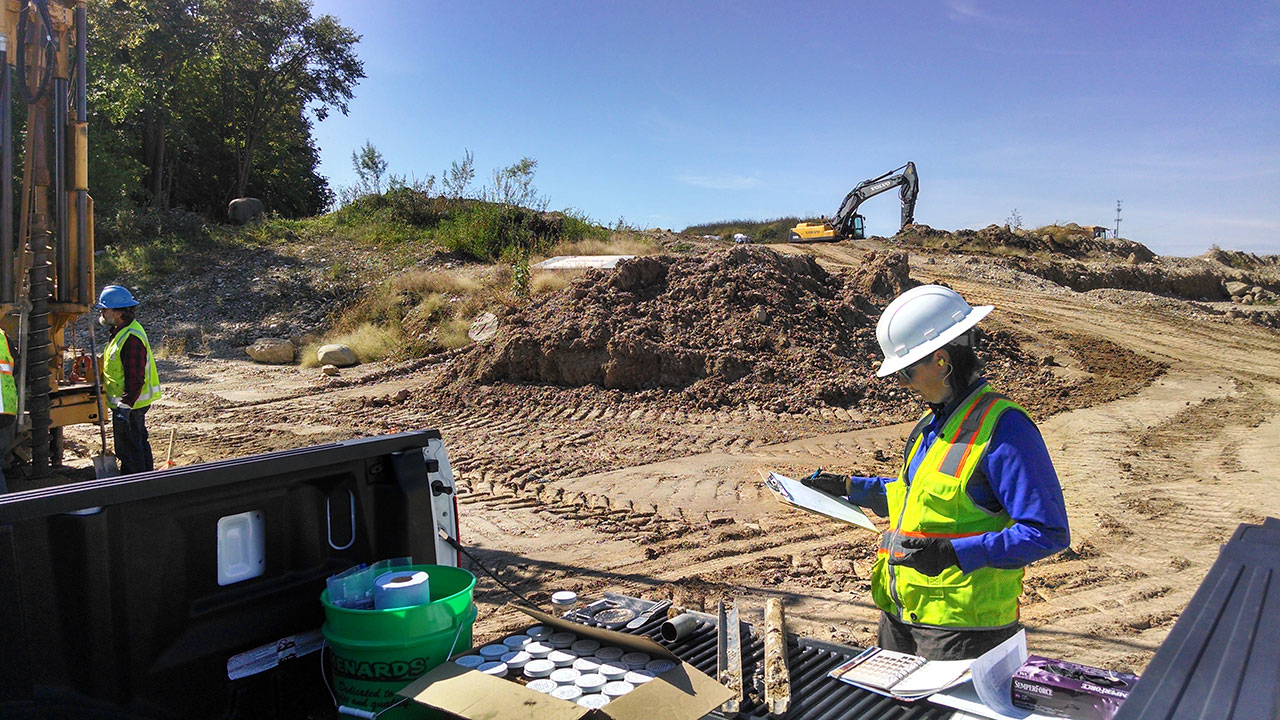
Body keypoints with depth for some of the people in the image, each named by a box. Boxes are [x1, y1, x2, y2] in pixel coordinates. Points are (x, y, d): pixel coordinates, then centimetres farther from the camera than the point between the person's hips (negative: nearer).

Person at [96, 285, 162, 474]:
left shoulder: (131, 339, -24)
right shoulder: (121, 331, 11)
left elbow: (135, 379, -26)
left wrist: (125, 406, -27)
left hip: (129, 403, -11)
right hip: (133, 402, 11)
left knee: (128, 448, -2)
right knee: (140, 443, 19)